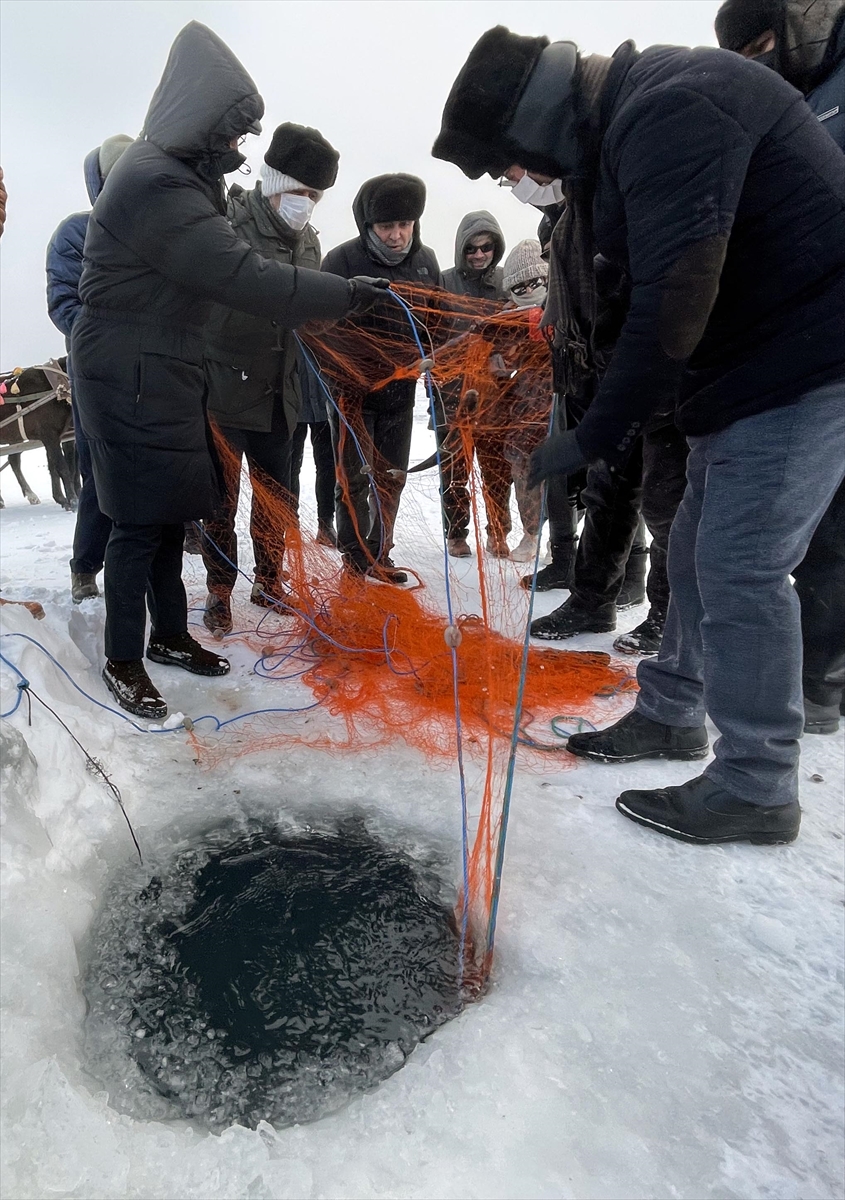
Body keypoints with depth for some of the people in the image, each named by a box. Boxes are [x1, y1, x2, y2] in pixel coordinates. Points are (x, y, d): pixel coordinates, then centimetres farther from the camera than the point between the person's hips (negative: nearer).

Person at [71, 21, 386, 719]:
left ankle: (169, 634, 26)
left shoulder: (177, 177, 15)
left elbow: (220, 265, 13)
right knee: (143, 522, -5)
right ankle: (123, 661, 10)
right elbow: (248, 280, -27)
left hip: (164, 373, 10)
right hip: (131, 380, -10)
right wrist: (351, 294, -22)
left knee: (172, 512, 13)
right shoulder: (156, 187, -20)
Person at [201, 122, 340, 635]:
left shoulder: (307, 241, 10)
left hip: (278, 397, 6)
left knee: (279, 497, 12)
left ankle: (269, 582, 30)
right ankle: (220, 592, 19)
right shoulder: (228, 226, -10)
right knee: (222, 501, 2)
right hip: (224, 394, -5)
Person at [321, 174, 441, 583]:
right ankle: (356, 560, 11)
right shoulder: (342, 261, -10)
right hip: (352, 391, -5)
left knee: (392, 480, 10)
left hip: (401, 392, 5)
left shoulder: (426, 261, 6)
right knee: (354, 480, -1)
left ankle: (378, 557, 23)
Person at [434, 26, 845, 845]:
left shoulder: (668, 108, -17)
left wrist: (597, 431, -17)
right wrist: (618, 419, 8)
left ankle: (757, 788, 3)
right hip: (747, 363, 10)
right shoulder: (625, 127, 16)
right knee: (697, 553, 12)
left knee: (739, 568, -10)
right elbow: (652, 287, 14)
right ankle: (669, 715, 27)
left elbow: (676, 291, -23)